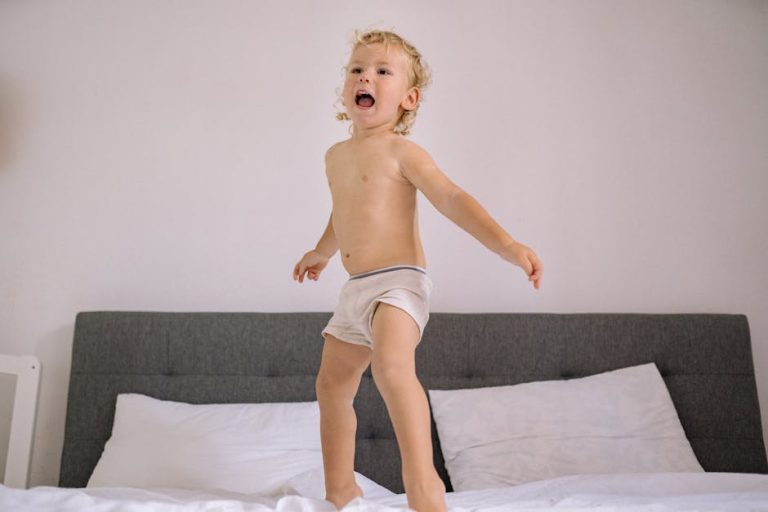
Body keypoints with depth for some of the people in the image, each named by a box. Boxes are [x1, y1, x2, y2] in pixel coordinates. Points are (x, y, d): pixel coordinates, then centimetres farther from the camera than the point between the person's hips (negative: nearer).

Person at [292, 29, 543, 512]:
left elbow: (451, 198, -18)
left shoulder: (401, 151, -7)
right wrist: (322, 251, 47)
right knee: (332, 385, 13)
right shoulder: (336, 155, 16)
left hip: (398, 279, -8)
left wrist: (506, 245, -30)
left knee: (391, 364, -35)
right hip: (355, 288, 9)